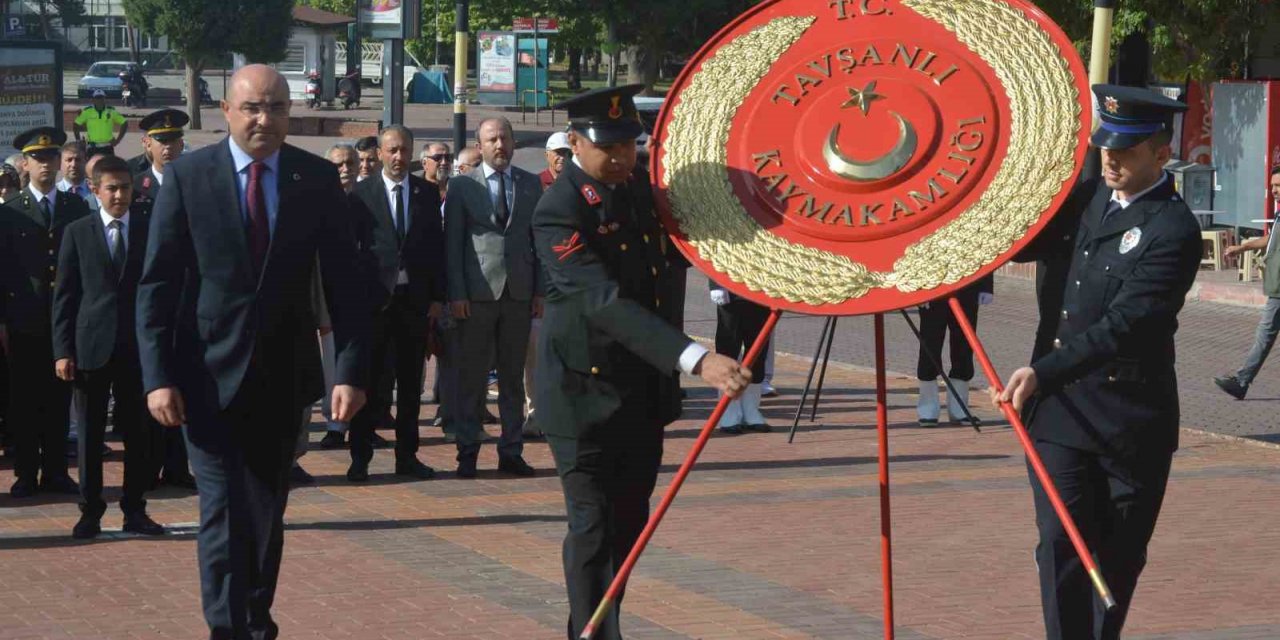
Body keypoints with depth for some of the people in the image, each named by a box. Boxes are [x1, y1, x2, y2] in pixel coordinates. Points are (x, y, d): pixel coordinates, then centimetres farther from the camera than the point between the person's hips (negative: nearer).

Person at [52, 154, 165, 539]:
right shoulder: (78, 233, 4)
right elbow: (64, 295, 3)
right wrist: (63, 350, -4)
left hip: (139, 345, 1)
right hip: (92, 346, -1)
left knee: (140, 433, 4)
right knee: (90, 433, 4)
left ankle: (134, 510, 14)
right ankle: (90, 511, 12)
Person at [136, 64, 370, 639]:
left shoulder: (318, 180, 0)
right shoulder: (187, 176, -5)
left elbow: (344, 282, 1)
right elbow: (156, 284, -5)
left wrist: (352, 370, -7)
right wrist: (158, 376, -12)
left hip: (282, 375, 2)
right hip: (209, 375, -2)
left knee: (267, 510, 12)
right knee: (224, 511, -7)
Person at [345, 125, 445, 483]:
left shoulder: (427, 194, 8)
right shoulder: (361, 194, 0)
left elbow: (436, 247, 8)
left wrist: (437, 296, 2)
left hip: (415, 299, 3)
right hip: (374, 298, -3)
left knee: (411, 382, 8)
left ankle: (407, 456, 14)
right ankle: (360, 457, 6)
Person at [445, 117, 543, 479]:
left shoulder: (531, 185, 10)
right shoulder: (462, 187, 3)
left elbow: (539, 240, 11)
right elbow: (452, 244, 0)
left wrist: (540, 291, 4)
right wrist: (456, 294, -7)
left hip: (519, 292, 2)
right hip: (477, 294, -2)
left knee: (513, 376, 7)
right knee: (472, 377, 0)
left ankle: (511, 452, 12)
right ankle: (468, 452, 6)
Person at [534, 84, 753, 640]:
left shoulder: (642, 187, 5)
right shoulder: (558, 212, -20)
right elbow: (606, 301, -31)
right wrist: (697, 360, -40)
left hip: (645, 391, 7)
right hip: (587, 394, -7)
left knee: (628, 527, 14)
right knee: (594, 528, -7)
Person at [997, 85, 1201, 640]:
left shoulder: (1173, 230, -13)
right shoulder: (1085, 198, 9)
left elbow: (1123, 323, -22)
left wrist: (1044, 372, -30)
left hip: (1129, 417, -4)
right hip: (1058, 407, 4)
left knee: (1117, 554, 7)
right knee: (1061, 545, -5)